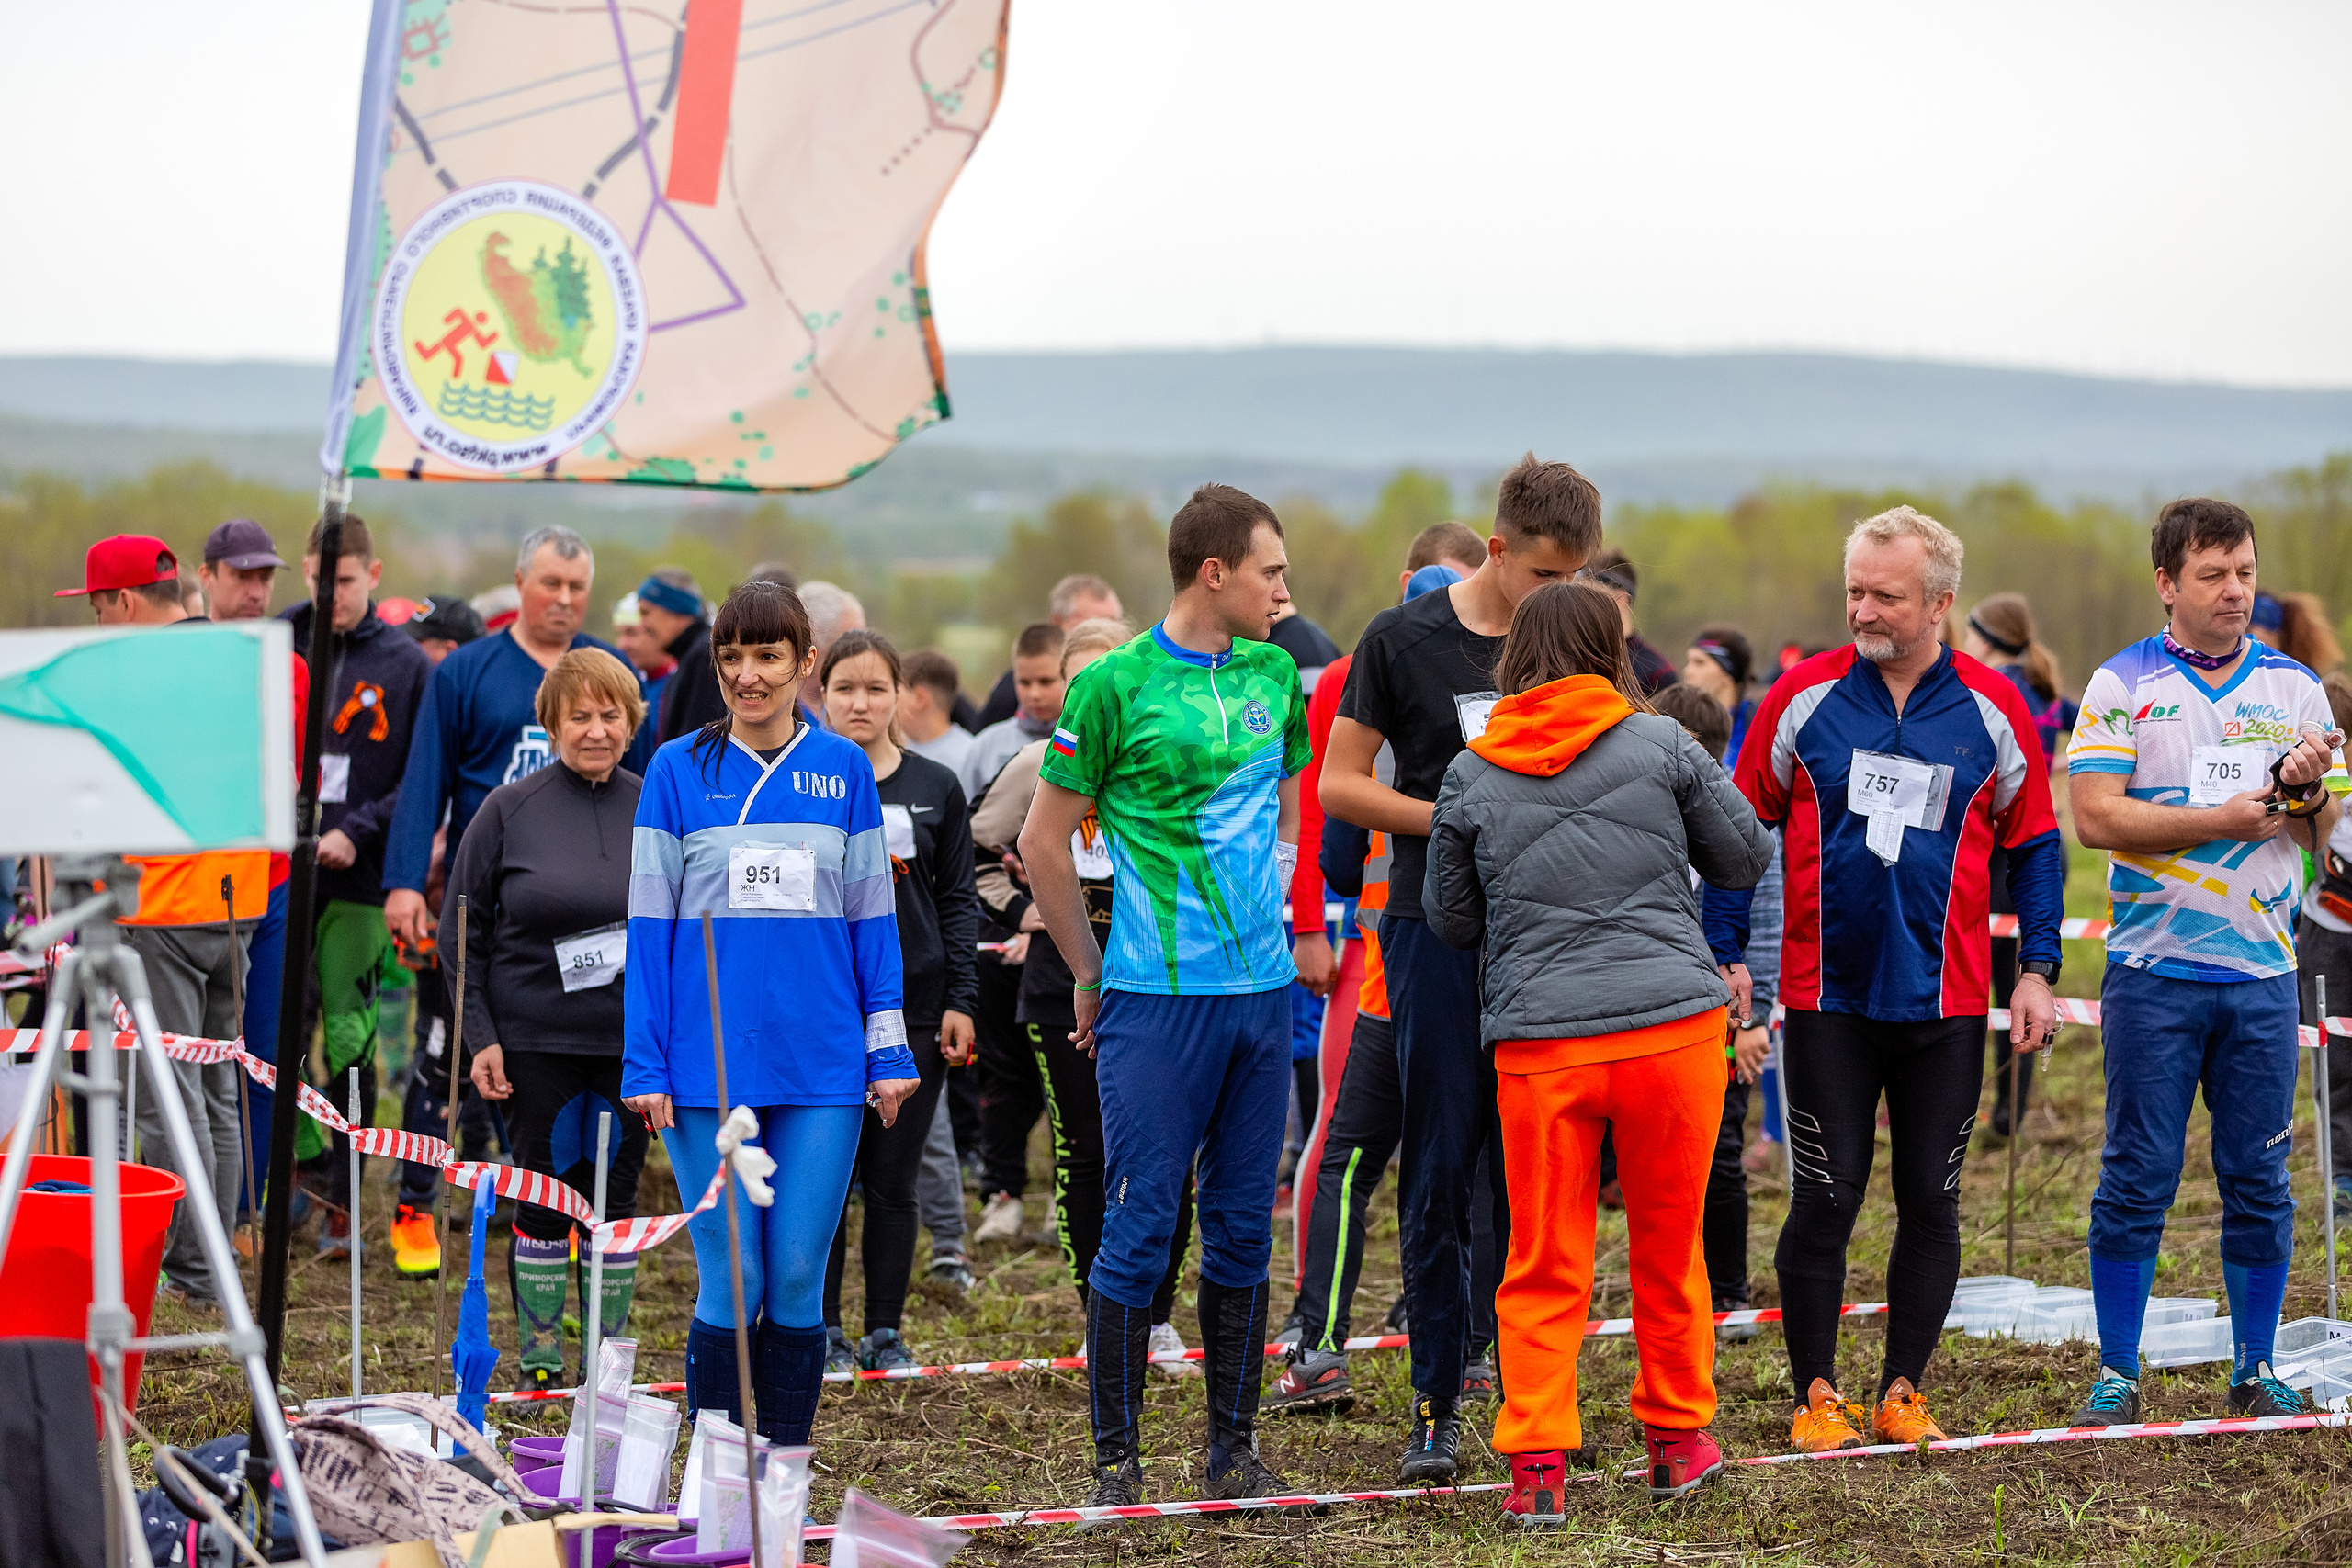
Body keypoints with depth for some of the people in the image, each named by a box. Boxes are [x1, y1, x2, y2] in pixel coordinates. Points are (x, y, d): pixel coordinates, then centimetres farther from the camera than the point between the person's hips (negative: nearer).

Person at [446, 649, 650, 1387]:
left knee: (616, 1196, 7)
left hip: (632, 1042, 2)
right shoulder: (509, 810, -1)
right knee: (544, 1196, 3)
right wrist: (479, 1035, -6)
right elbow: (462, 928, 1)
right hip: (535, 1041, -2)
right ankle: (540, 1360, 13)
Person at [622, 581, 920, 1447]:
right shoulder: (679, 770, 2)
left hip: (821, 1064, 1)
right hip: (708, 1068, -1)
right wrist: (645, 1064, -3)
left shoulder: (843, 770, 7)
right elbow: (651, 921, 2)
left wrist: (890, 1053, 6)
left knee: (798, 1279, 2)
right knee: (731, 1281, -2)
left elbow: (871, 919, 10)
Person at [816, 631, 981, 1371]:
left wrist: (960, 1001, 1)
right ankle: (824, 1332, 11)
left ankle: (886, 1333, 14)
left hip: (915, 1007, 1)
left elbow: (958, 900, 8)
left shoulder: (936, 788, 7)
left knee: (893, 1181, 5)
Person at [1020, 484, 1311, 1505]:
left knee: (1243, 1228, 9)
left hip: (1263, 991, 5)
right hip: (1157, 998, -5)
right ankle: (1115, 1459, 4)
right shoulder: (1115, 685, -7)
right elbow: (1043, 841, -1)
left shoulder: (1275, 675, 10)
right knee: (1140, 1228, -3)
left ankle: (1234, 1449, 17)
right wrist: (1090, 975, 2)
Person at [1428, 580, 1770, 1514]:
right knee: (1668, 1249, 14)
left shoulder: (1470, 777, 3)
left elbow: (1451, 923, 12)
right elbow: (1747, 860, 9)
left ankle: (1535, 1462, 1)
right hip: (1673, 1024, 0)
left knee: (1544, 1264, 7)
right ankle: (1676, 1438, 24)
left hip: (1540, 1043, 0)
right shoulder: (1661, 745, 0)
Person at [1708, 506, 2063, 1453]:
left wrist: (2037, 970, 3)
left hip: (1945, 1001, 1)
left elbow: (2034, 844, 9)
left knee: (1930, 1202, 6)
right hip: (1826, 995, -1)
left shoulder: (1991, 710, 1)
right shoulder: (1804, 697, -1)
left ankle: (1902, 1392, 17)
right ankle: (1817, 1394, 10)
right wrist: (1728, 956, 2)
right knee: (1826, 1199, 0)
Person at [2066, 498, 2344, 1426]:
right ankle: (2117, 1373, 6)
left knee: (2259, 1180, 5)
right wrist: (2220, 818, -13)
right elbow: (2095, 817, -9)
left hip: (2262, 970, 3)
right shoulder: (2122, 686, 1)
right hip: (2153, 971, -3)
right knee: (2137, 1178, -1)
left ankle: (2255, 1369, 13)